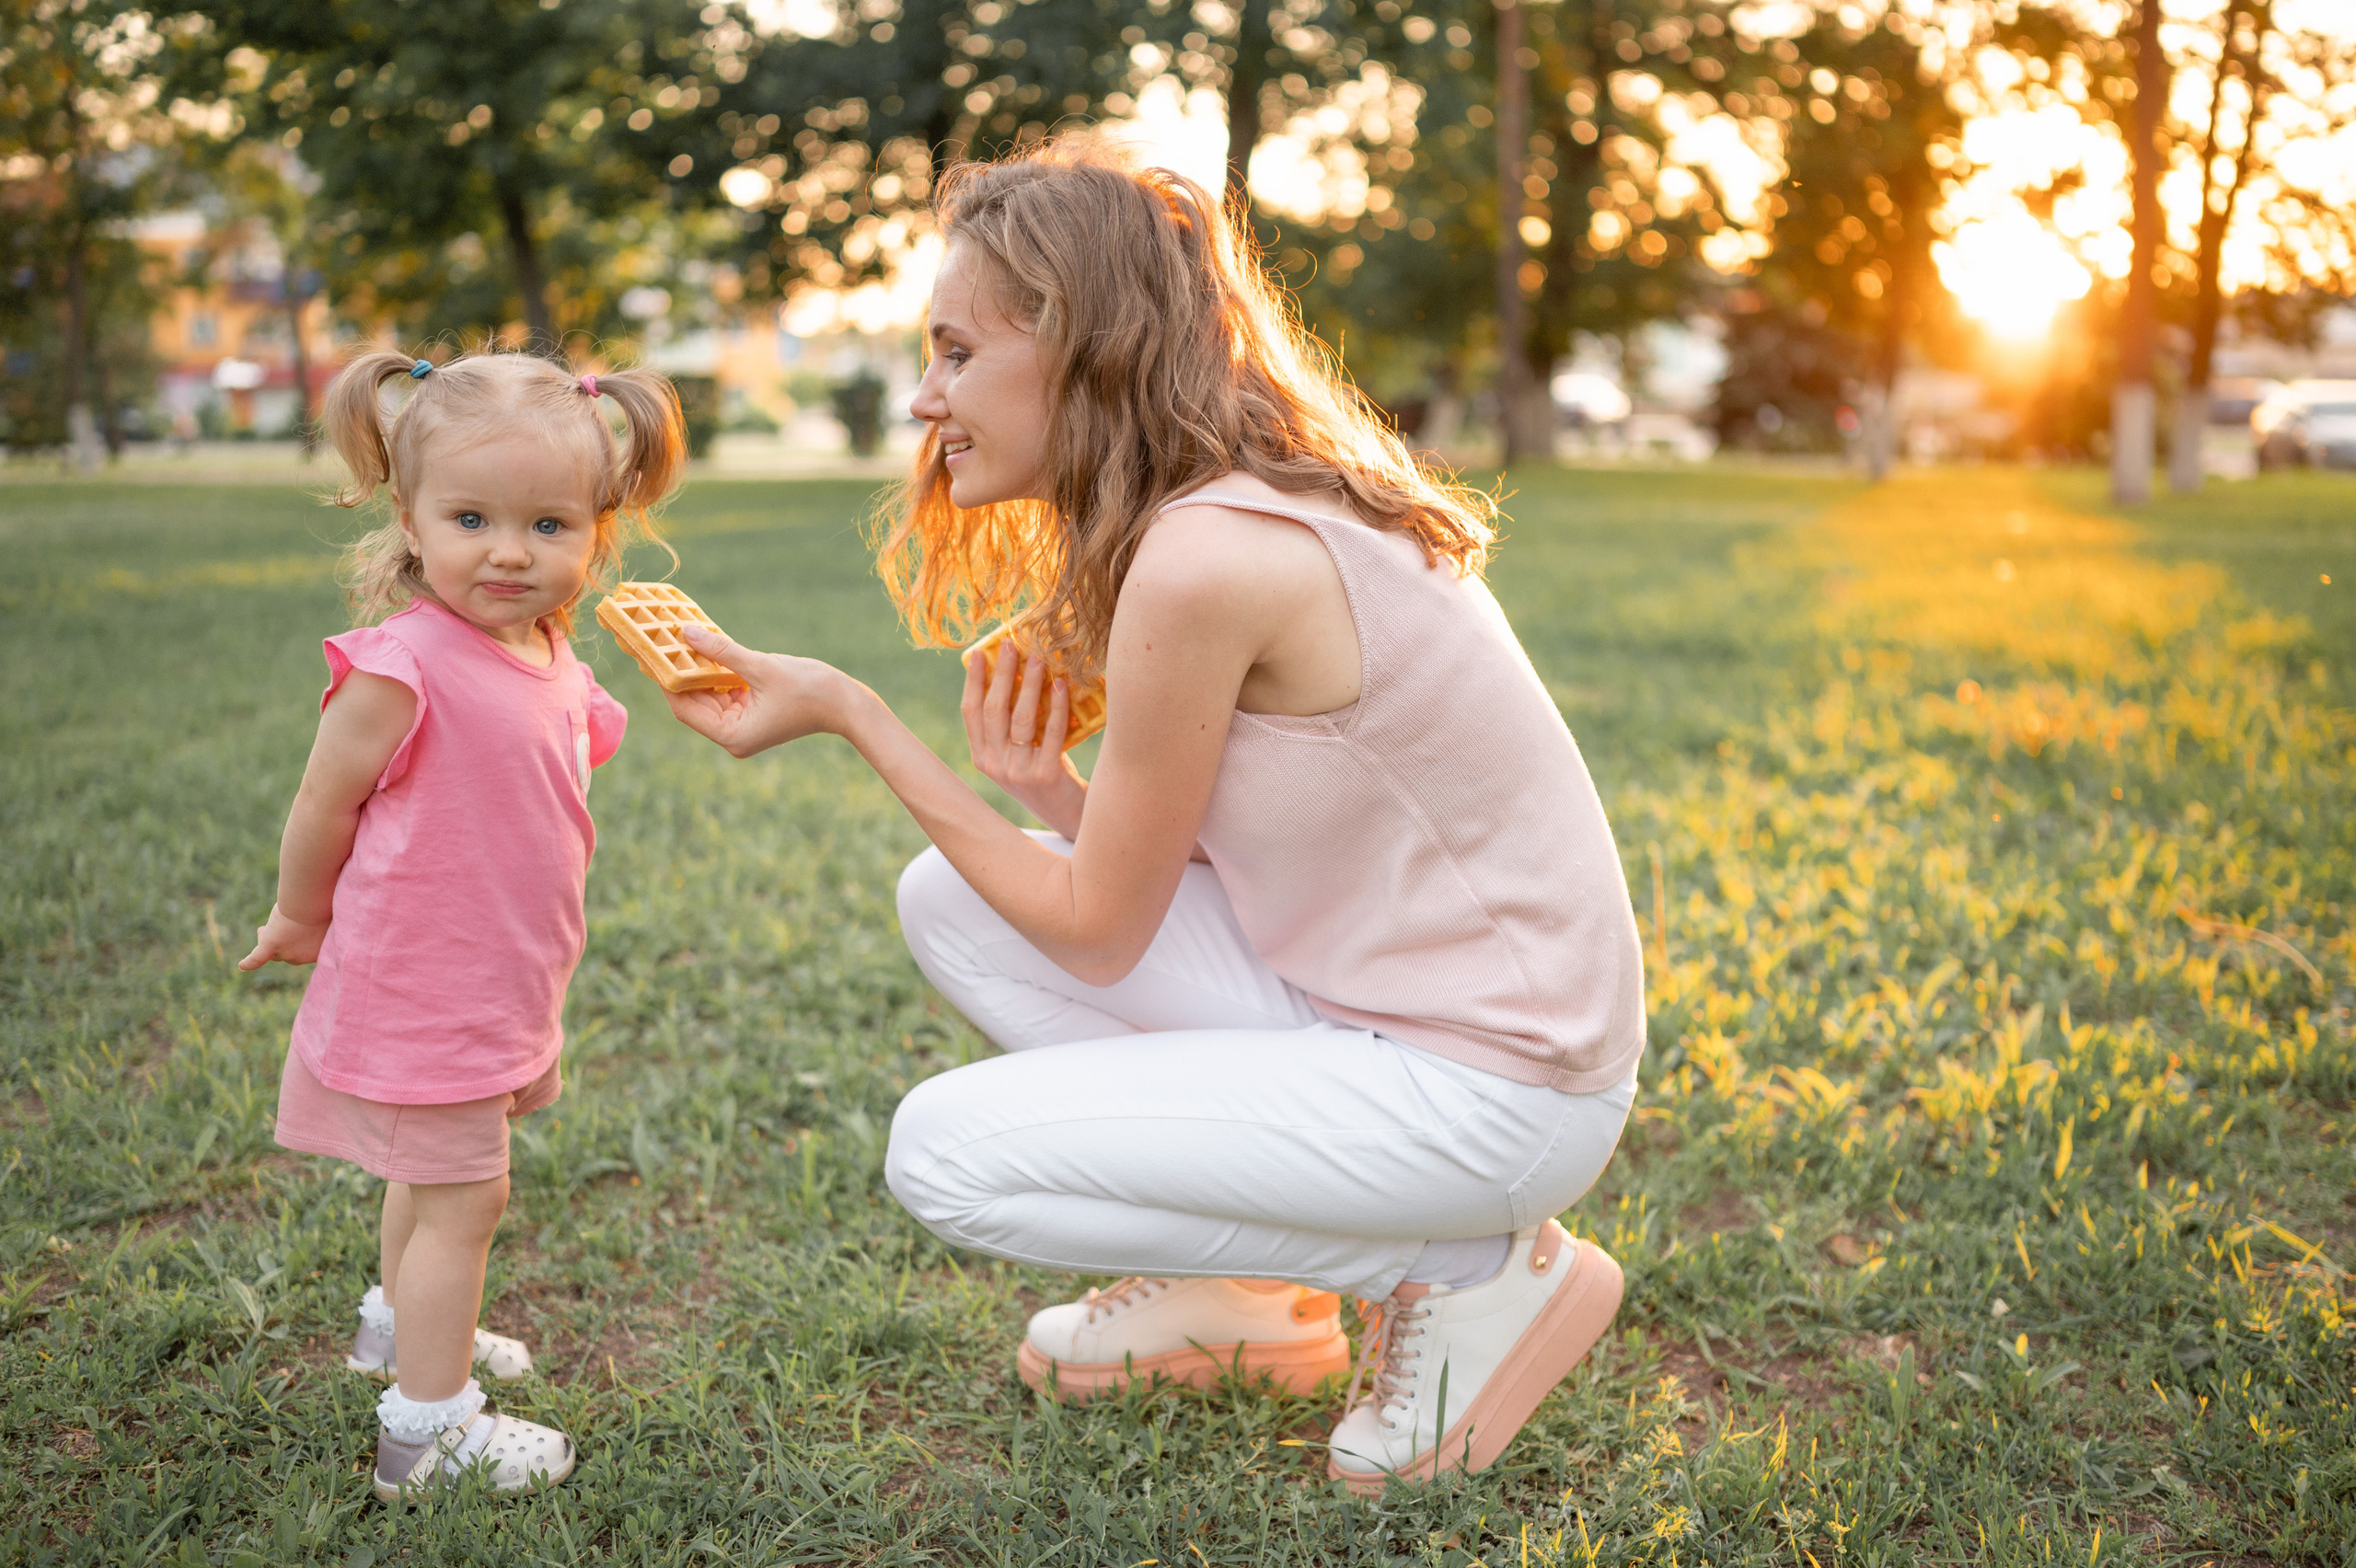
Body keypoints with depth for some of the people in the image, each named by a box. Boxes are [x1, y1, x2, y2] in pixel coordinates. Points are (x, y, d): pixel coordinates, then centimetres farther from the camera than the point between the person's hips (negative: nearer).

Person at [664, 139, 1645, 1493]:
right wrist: (1051, 791, -8)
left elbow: (1098, 932, -13)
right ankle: (1239, 1291, 14)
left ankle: (1478, 1271, 0)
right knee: (950, 899, 4)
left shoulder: (1201, 563, -23)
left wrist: (847, 709, -10)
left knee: (948, 1154, -11)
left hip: (1494, 1088, -9)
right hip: (1372, 994, 9)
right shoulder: (1253, 512, 6)